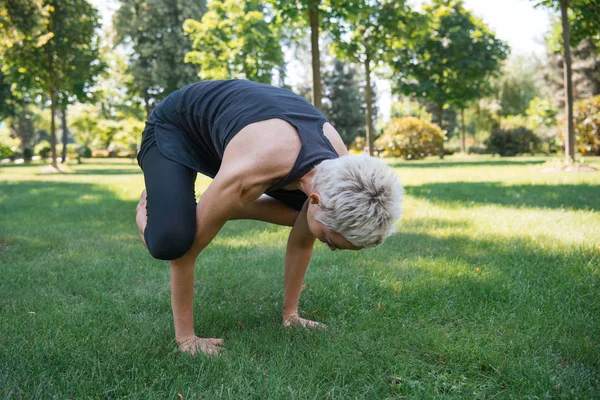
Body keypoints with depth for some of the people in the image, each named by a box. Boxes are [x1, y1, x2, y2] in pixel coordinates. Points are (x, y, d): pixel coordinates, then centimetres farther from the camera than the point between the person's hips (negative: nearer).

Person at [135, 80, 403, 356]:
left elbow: (302, 241, -5)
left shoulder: (339, 167, -23)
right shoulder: (248, 173, -45)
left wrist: (290, 312, 2)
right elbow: (186, 250, -31)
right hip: (174, 126, -5)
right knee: (172, 240, -30)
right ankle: (149, 207, 5)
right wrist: (185, 336, -21)